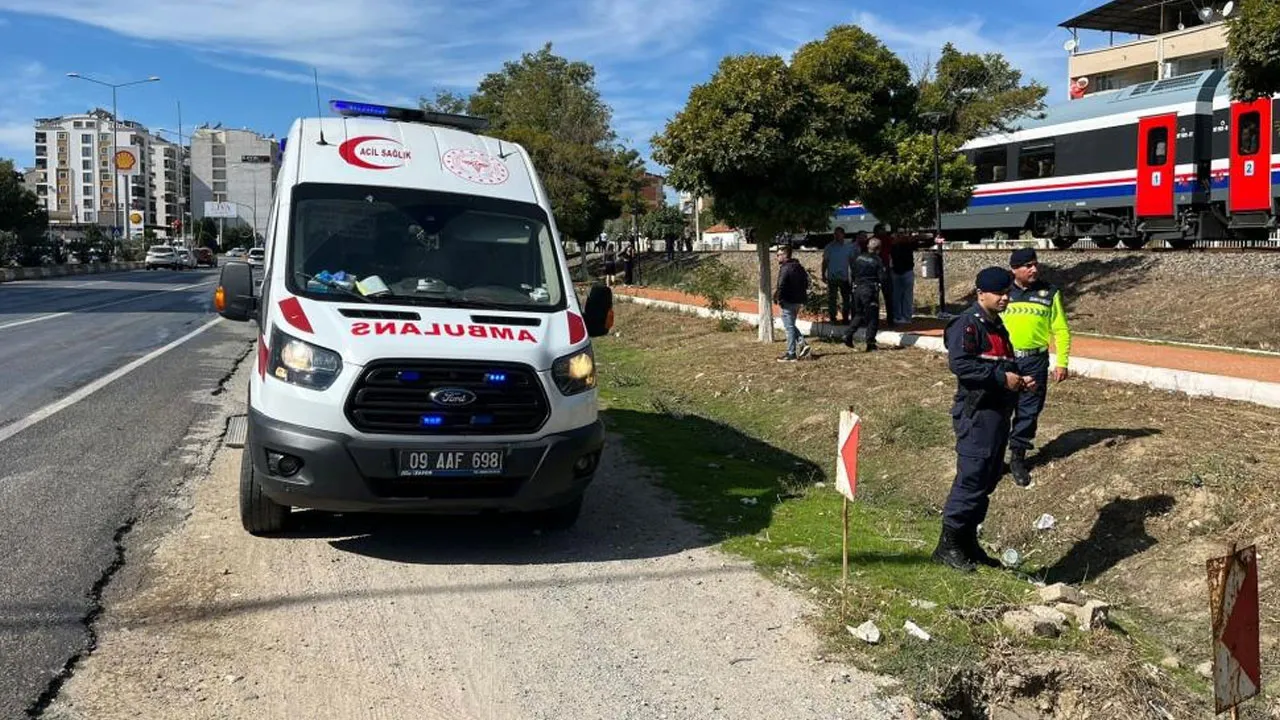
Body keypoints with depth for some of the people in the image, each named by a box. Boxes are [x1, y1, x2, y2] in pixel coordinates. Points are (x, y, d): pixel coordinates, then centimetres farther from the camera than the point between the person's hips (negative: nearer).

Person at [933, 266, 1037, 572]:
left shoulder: (998, 326, 19)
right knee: (972, 478, -10)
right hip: (976, 413, -10)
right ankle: (947, 545, -1)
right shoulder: (968, 324, -11)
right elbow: (959, 363, -24)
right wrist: (1001, 377, -22)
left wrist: (1020, 381, 10)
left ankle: (968, 542, 22)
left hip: (998, 413, 10)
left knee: (988, 479, 13)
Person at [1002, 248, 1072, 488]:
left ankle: (1018, 457, 19)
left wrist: (1061, 363, -2)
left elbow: (1061, 330, 4)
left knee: (1029, 411, 6)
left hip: (1035, 361, 1)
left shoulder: (1050, 293, 2)